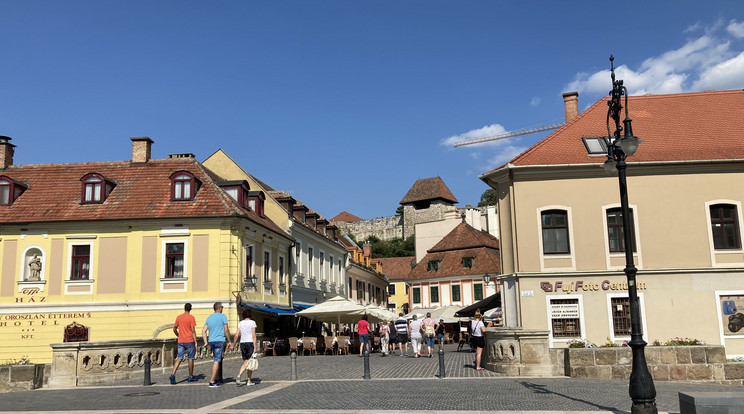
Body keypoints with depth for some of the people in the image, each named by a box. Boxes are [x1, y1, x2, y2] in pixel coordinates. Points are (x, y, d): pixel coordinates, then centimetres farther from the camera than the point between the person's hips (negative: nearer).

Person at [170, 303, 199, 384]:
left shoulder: (178, 317, 5)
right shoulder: (191, 317, -9)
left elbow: (174, 329, 11)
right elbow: (193, 331, -13)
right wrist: (196, 342, -12)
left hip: (181, 342, 4)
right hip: (190, 341, -4)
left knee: (179, 358, 3)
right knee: (191, 358, 7)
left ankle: (173, 374, -16)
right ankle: (190, 377, 15)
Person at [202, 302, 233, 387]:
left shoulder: (209, 318, 14)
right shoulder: (223, 316, -4)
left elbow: (203, 331, 10)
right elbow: (226, 330, -6)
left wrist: (206, 342, 10)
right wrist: (229, 341, 0)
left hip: (211, 341, 6)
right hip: (220, 341, -6)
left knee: (217, 360, 18)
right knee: (217, 361, -6)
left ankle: (217, 379, 20)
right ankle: (212, 382, -9)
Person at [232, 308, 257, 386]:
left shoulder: (240, 323, 6)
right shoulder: (252, 322, -5)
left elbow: (236, 335, 3)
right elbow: (253, 336, -11)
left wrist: (233, 345, 15)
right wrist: (255, 347, -11)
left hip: (242, 343, 4)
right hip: (250, 343, -4)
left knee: (245, 362, 11)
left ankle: (239, 376, -11)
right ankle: (249, 381, 8)